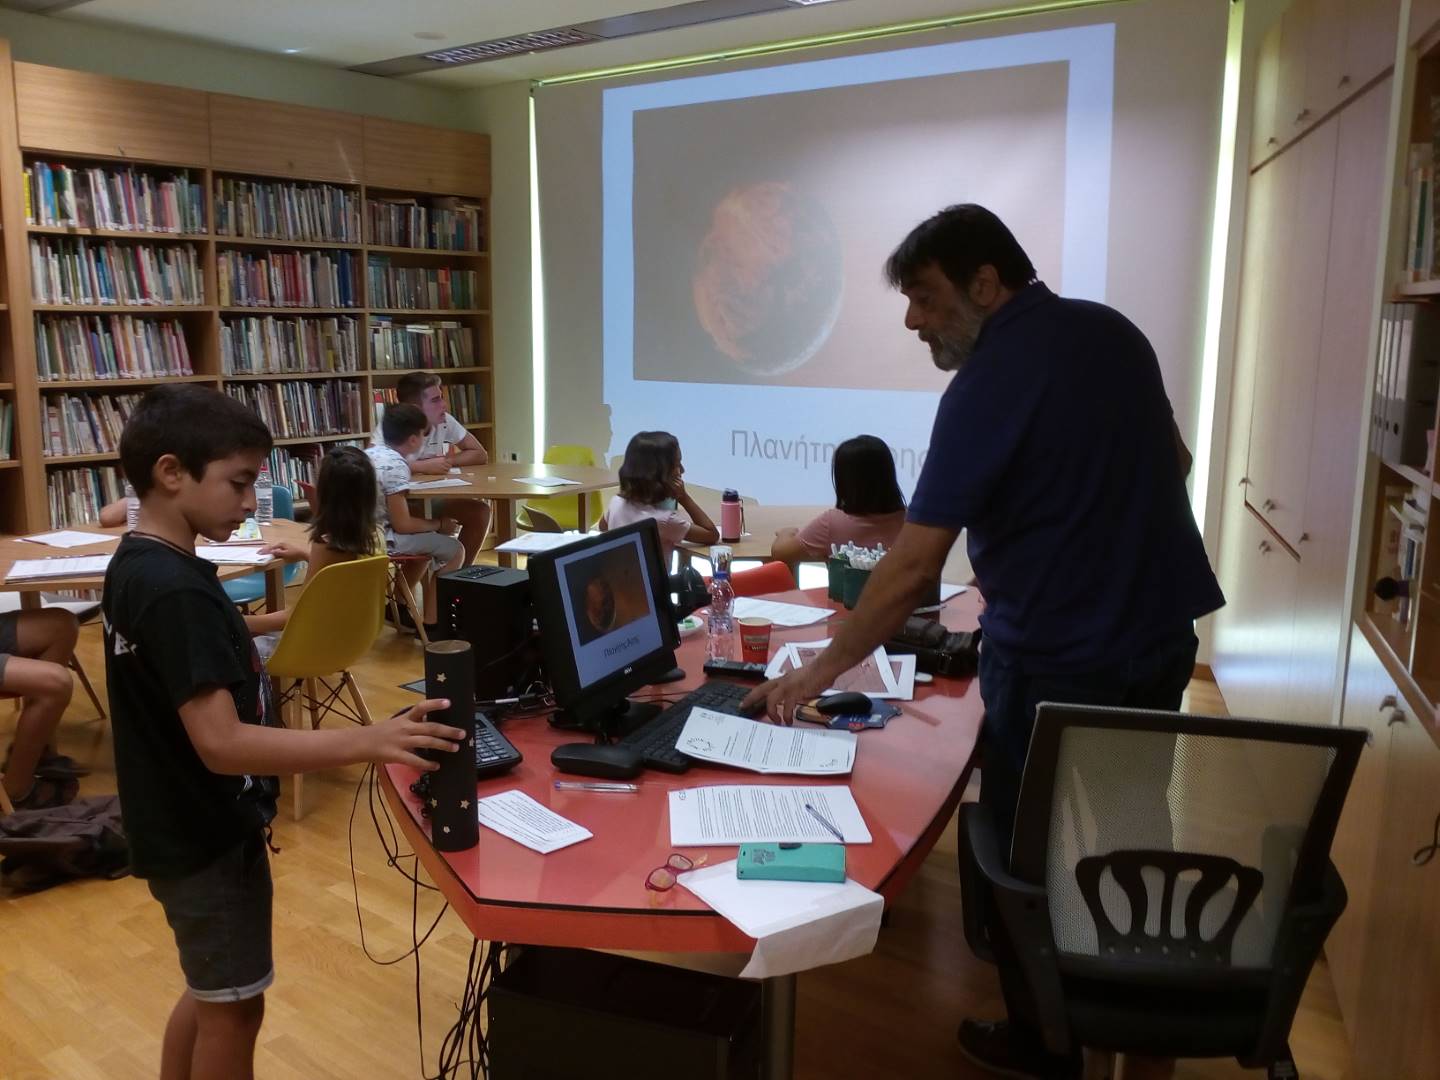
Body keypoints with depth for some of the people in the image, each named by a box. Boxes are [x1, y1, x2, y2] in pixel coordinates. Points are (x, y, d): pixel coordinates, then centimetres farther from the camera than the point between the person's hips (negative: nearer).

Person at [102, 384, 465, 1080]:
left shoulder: (135, 564, 3)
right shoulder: (175, 591, -29)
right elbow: (222, 744, -35)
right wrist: (367, 743, -41)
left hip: (185, 825, 10)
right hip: (208, 837, -9)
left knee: (211, 992, 25)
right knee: (234, 1007, 9)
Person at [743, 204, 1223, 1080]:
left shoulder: (987, 383, -21)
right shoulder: (1116, 331, 3)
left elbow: (914, 567, -24)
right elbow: (1175, 462, 16)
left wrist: (821, 671, -16)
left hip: (1059, 665, -8)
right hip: (1161, 640, 8)